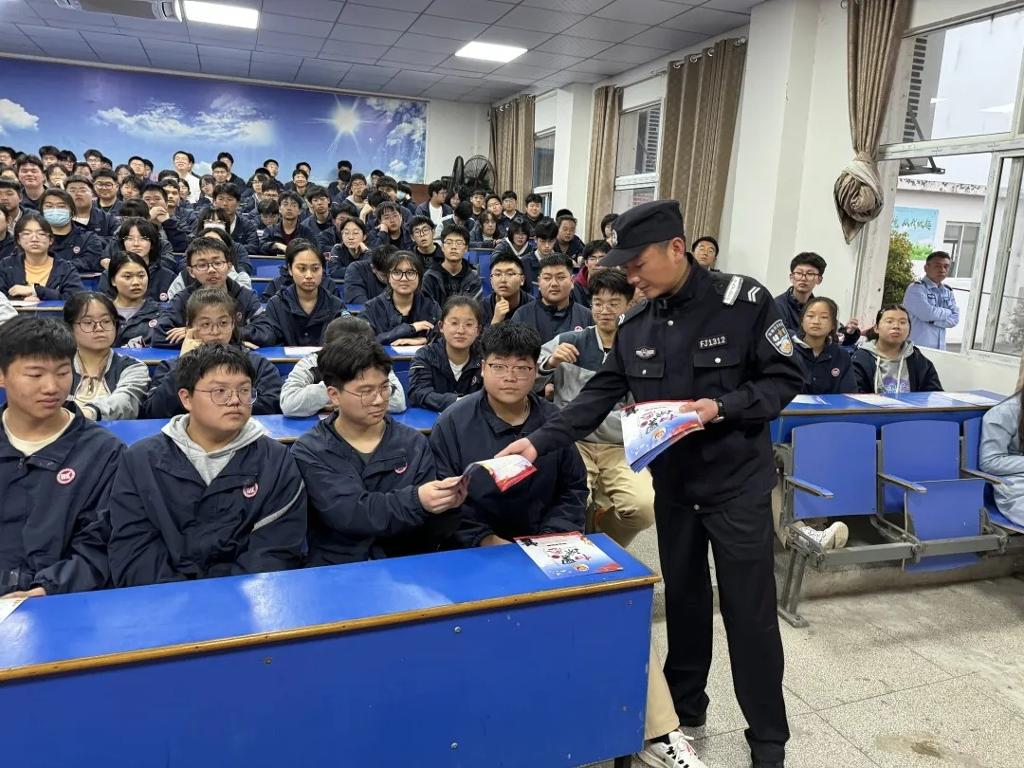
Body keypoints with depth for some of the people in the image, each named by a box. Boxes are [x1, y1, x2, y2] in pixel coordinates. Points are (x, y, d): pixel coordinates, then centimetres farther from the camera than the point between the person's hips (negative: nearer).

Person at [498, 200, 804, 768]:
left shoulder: (743, 301, -13)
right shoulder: (635, 324, 0)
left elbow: (786, 378, -9)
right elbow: (598, 396, -2)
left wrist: (722, 407, -24)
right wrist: (540, 442, -14)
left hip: (738, 482, -4)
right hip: (672, 482, 4)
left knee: (750, 612, 5)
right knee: (682, 597, 17)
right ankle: (684, 703, 37)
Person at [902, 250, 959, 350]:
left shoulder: (948, 292, 14)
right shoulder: (916, 288, -5)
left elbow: (955, 319, 3)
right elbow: (927, 313, -18)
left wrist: (932, 320, -12)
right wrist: (948, 312, -1)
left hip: (938, 349, 6)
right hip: (915, 347, -6)